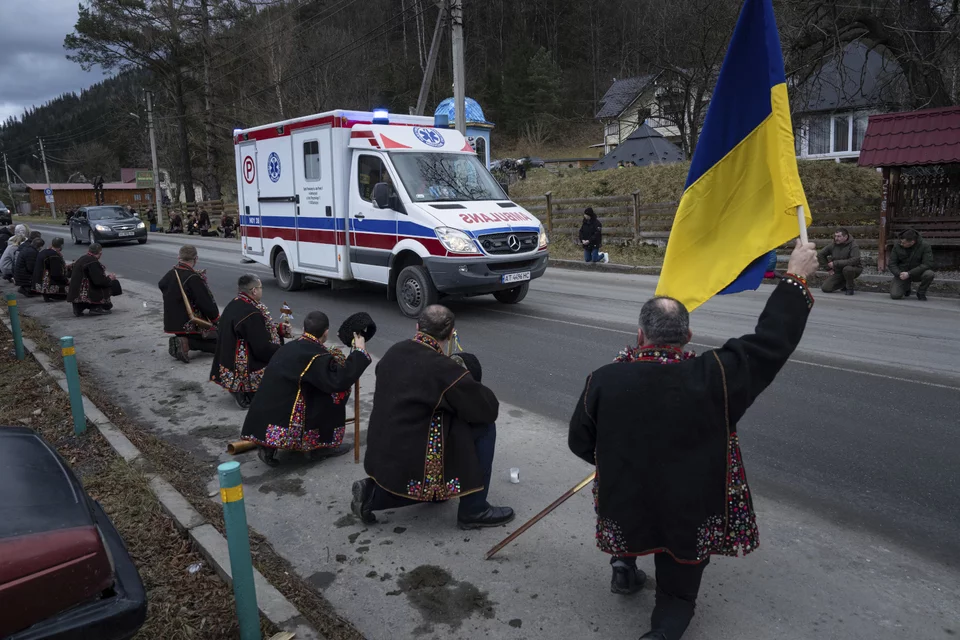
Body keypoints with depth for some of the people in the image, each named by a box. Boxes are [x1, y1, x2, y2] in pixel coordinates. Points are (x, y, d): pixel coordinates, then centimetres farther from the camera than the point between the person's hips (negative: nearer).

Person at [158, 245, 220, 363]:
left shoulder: (169, 275, 1)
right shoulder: (194, 278, -21)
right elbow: (207, 303, -19)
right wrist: (217, 319, -2)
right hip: (191, 326, -8)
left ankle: (180, 341, 5)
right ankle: (187, 343, -16)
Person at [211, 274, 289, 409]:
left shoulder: (234, 305, 5)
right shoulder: (251, 314, -25)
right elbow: (263, 349, -25)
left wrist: (279, 329, 18)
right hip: (246, 371, -10)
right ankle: (248, 394, -4)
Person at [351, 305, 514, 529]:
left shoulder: (394, 352, 2)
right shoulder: (446, 370, -20)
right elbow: (490, 408, -10)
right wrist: (466, 384, 10)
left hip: (381, 454, 8)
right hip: (411, 459, -8)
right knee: (484, 427, 0)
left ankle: (373, 493, 18)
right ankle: (474, 510, 7)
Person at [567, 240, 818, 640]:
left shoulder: (603, 381, -17)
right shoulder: (714, 378, -22)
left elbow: (580, 444, -3)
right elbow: (770, 343, -11)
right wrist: (796, 278, -1)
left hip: (624, 512, 0)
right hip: (691, 518, 0)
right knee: (678, 595, 25)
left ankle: (624, 566, 26)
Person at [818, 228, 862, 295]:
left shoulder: (853, 245, -18)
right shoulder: (833, 245, -6)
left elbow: (855, 260, -33)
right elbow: (820, 255, 6)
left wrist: (835, 263, -31)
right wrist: (828, 269, 1)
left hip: (854, 268, -5)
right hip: (838, 271, 5)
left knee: (847, 269, -40)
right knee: (825, 288, -8)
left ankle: (850, 287, -12)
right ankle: (845, 283, 18)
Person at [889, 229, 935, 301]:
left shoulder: (925, 247, -16)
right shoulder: (897, 247, -9)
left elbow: (927, 264, -23)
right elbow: (891, 264, -7)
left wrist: (909, 274, -31)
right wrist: (899, 274, -27)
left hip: (917, 273, -1)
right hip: (902, 273, 1)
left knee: (929, 274, -35)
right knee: (895, 295, -19)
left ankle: (921, 292, -4)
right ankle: (906, 287, 20)